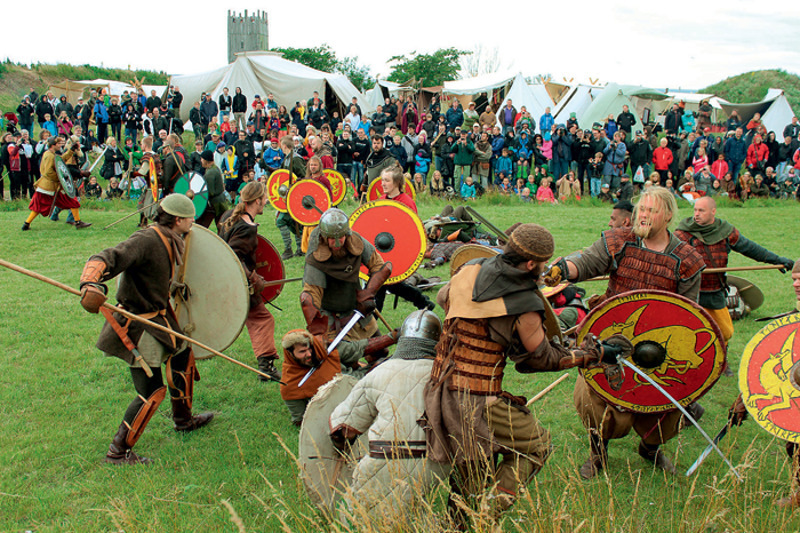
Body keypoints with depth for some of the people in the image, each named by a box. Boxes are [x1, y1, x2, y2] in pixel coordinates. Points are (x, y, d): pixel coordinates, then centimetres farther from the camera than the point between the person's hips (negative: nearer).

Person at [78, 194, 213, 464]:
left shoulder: (171, 241, 5)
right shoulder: (146, 240, -25)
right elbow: (107, 259, -39)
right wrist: (90, 285, -57)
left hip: (158, 317, 10)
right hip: (137, 325, -10)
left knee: (183, 356, 25)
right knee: (152, 391, -8)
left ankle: (183, 419, 48)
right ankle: (118, 452, 4)